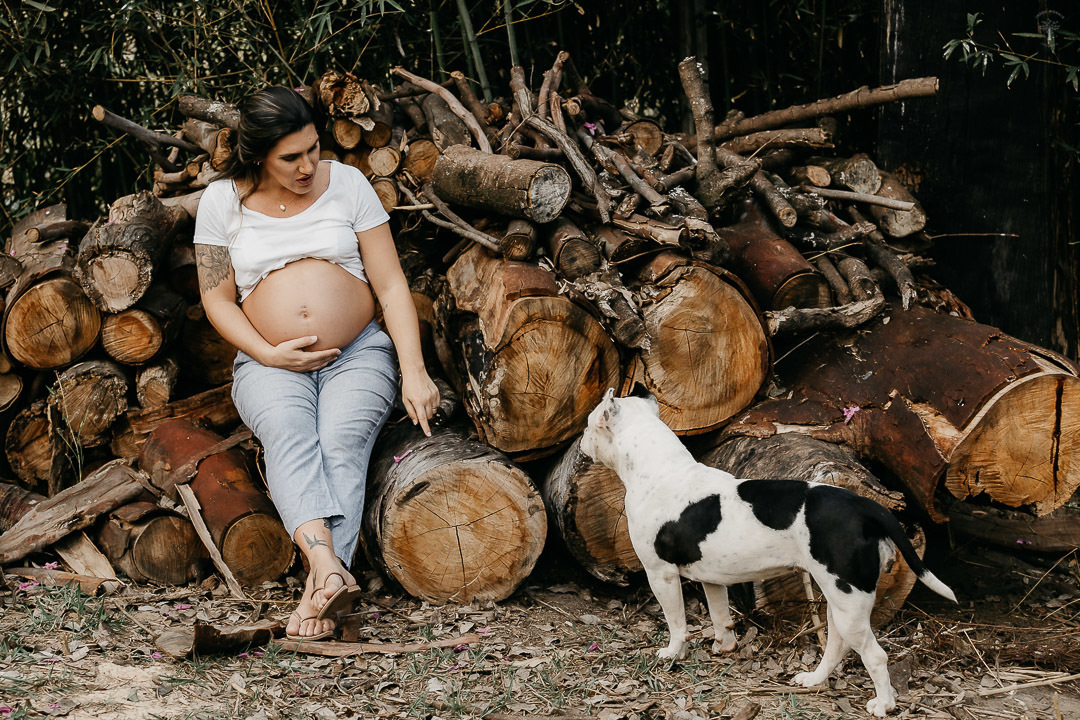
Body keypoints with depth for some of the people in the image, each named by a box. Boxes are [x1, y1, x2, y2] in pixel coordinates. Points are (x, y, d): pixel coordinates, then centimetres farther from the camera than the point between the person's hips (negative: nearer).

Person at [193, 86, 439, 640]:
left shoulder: (346, 183, 3)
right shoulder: (223, 201, 3)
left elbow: (391, 285, 2)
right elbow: (217, 299, 6)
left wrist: (414, 371, -9)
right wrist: (269, 354, -11)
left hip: (358, 355, 0)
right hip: (270, 366, 0)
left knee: (342, 439, -30)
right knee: (288, 432, -33)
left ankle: (316, 594, -43)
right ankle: (329, 567, -54)